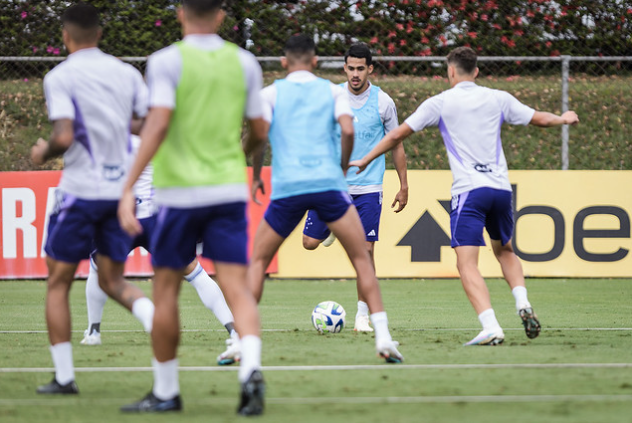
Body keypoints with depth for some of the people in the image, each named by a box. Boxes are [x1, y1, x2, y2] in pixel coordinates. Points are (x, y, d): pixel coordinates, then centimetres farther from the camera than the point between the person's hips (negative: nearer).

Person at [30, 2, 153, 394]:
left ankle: (64, 376, 5)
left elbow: (64, 137, -18)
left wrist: (43, 152, 3)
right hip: (123, 190, 5)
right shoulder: (126, 73, 6)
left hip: (81, 190, -5)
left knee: (58, 284, 8)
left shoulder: (61, 77, -8)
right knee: (113, 280, 15)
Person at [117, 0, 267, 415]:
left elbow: (158, 123, -17)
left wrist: (129, 187, -19)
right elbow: (259, 133, 10)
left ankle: (166, 391, 15)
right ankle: (251, 369, -27)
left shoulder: (167, 61, -6)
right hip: (230, 189, 3)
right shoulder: (245, 62, 6)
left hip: (181, 190, -3)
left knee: (166, 287, 9)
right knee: (236, 287, -3)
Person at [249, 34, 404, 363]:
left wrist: (256, 176, 12)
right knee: (361, 258, 6)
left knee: (258, 260, 14)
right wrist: (343, 166, 12)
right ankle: (383, 337, -6)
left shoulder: (271, 93, 12)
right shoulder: (332, 91, 13)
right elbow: (347, 129, -3)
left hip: (286, 187, 0)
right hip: (328, 184, 0)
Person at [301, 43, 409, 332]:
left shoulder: (383, 102, -2)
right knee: (310, 242, -3)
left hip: (368, 188, -2)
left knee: (365, 250, -6)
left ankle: (363, 315, 3)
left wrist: (403, 186, 5)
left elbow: (396, 145, 7)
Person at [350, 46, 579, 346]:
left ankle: (491, 329, -24)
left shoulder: (440, 103, 2)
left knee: (467, 264, -7)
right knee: (504, 250, 27)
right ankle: (523, 304, 4)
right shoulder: (497, 99, 10)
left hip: (469, 191, -4)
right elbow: (540, 119, 20)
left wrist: (365, 161, 17)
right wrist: (564, 119, 42)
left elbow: (398, 134, 5)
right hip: (501, 187, 5)